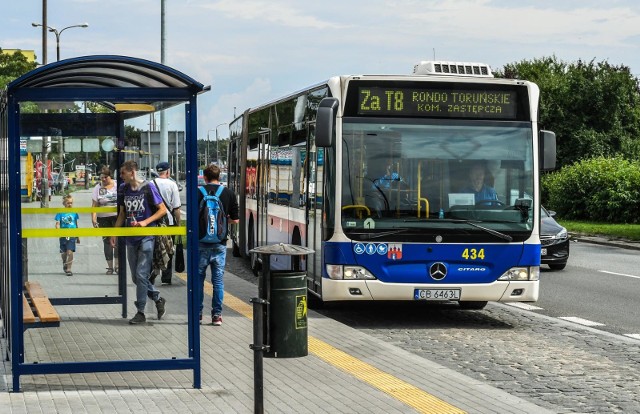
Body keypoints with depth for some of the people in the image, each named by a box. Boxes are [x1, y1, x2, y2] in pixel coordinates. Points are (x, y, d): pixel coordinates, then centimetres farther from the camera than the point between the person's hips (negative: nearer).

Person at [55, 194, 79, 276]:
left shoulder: (74, 213, 5)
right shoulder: (60, 213, -1)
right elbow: (57, 224, -4)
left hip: (72, 236, -1)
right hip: (63, 235, 1)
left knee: (70, 251, -13)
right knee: (63, 252, 13)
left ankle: (69, 269, -11)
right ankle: (64, 264, 41)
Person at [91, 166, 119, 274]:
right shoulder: (98, 187, 3)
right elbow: (94, 205, -1)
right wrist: (93, 218, -11)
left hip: (117, 216, -1)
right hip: (103, 218, 1)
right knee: (107, 241, 4)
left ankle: (117, 265, -7)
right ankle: (110, 266, 10)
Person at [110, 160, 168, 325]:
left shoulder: (148, 188, -9)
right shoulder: (123, 189, 7)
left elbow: (163, 210, -6)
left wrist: (145, 222, -16)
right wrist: (114, 233, 10)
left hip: (146, 237, -6)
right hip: (131, 238, 6)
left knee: (141, 274, -8)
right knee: (136, 277, 8)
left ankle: (140, 312, -1)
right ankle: (159, 300, 27)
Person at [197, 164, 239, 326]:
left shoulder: (198, 192, -5)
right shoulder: (229, 193, 0)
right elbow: (235, 220, 2)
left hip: (201, 241, -1)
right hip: (220, 243, 1)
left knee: (198, 277, 10)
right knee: (218, 279, 7)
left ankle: (197, 313, 12)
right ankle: (217, 314, 5)